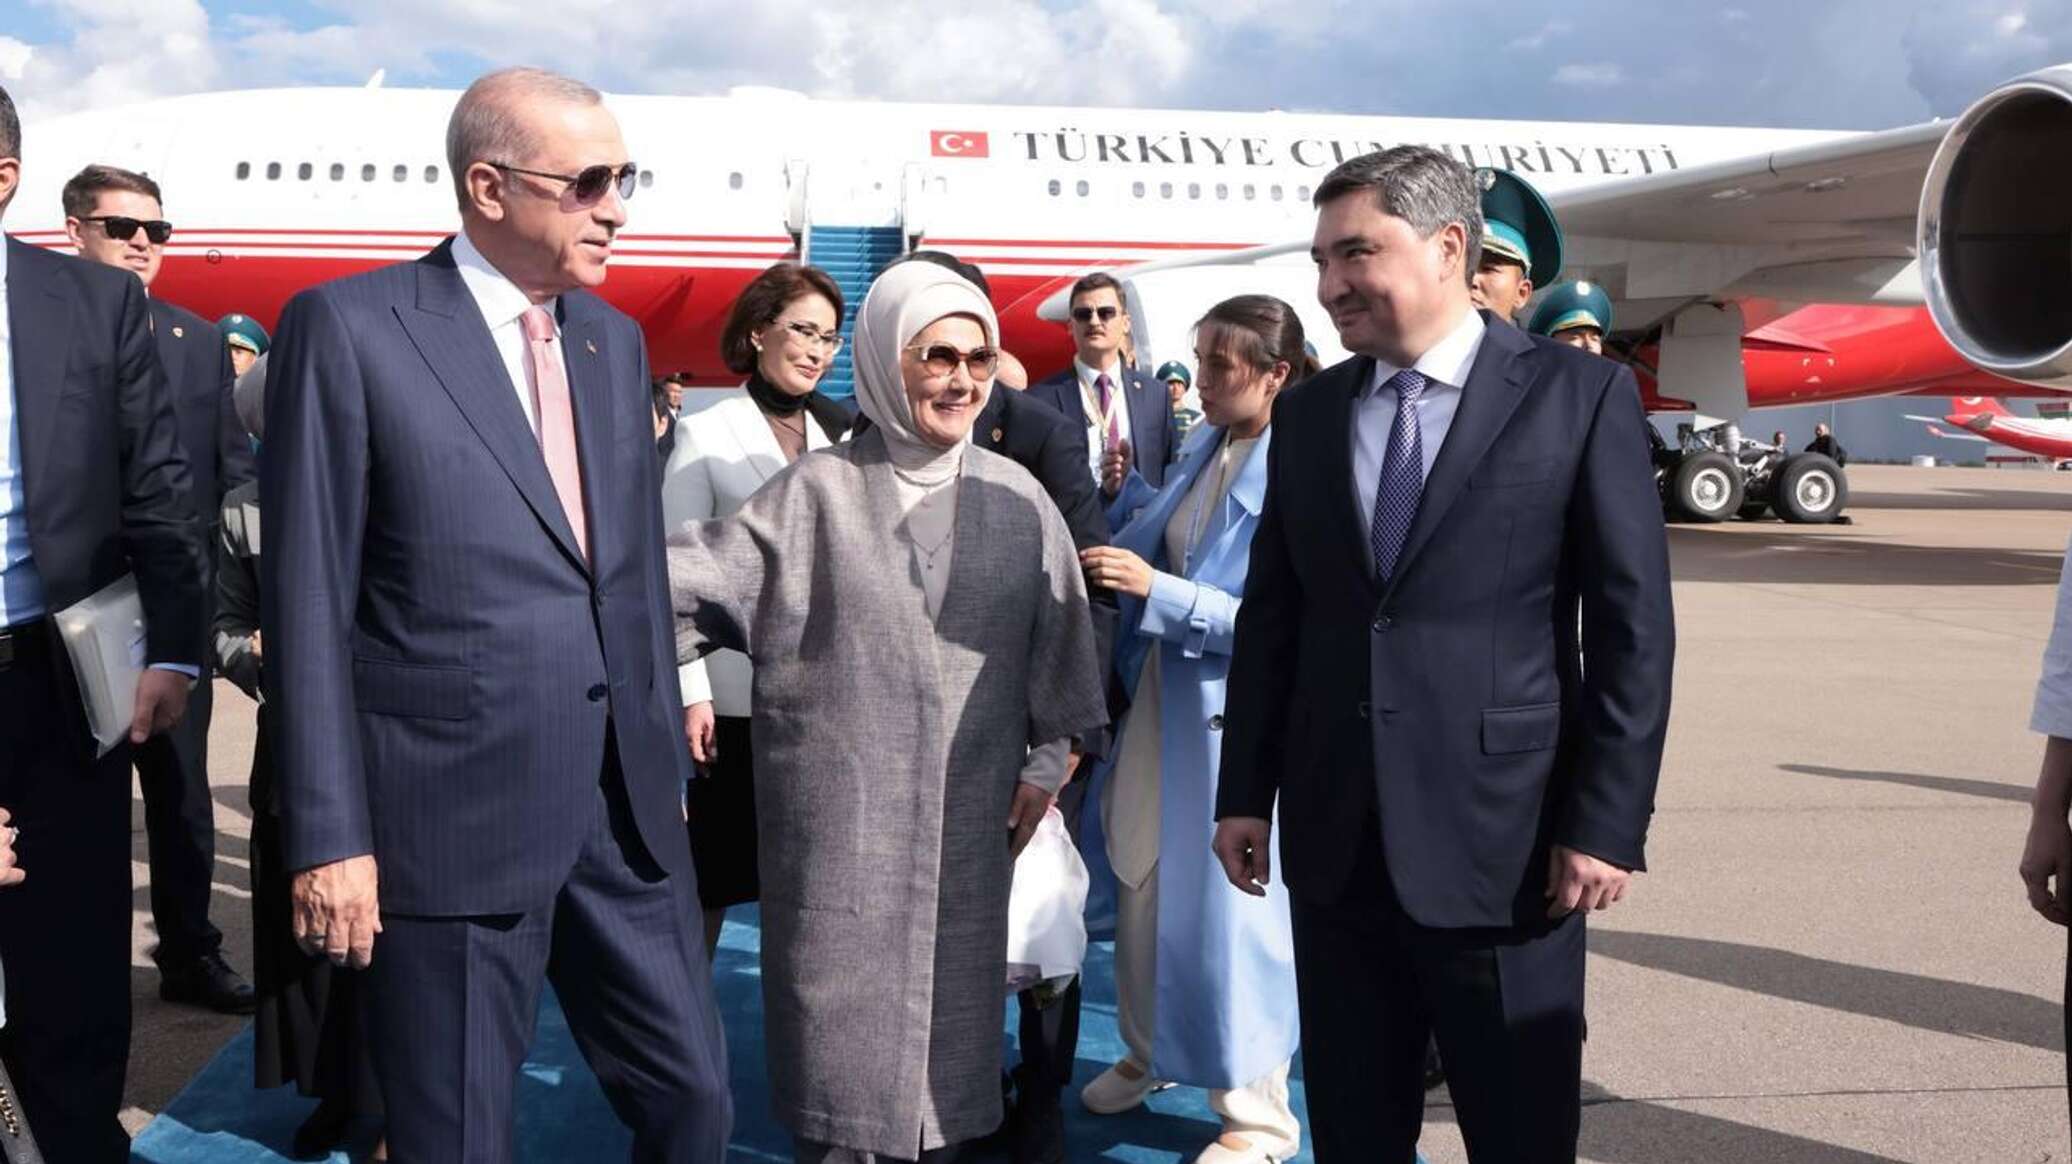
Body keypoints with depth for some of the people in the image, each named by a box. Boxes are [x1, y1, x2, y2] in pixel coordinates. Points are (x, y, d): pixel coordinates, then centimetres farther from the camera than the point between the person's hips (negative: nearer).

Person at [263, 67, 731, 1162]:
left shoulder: (614, 339, 11)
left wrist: (666, 767, 15)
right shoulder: (348, 329, -7)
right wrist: (328, 834, -12)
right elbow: (307, 599, -9)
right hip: (452, 815, -5)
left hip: (625, 812, 6)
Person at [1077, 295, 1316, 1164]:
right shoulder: (1203, 448, 6)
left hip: (1237, 709, -7)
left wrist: (1159, 590, -23)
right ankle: (1149, 1049, 39)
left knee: (1232, 899, 3)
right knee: (1143, 878, 17)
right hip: (1162, 691, 7)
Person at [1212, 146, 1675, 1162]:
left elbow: (1634, 626, -6)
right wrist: (1246, 792, 8)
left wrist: (1607, 823, -11)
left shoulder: (1579, 395, -4)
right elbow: (1270, 617, 11)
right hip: (1335, 840, 4)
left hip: (1504, 838, -4)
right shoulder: (1307, 414, 9)